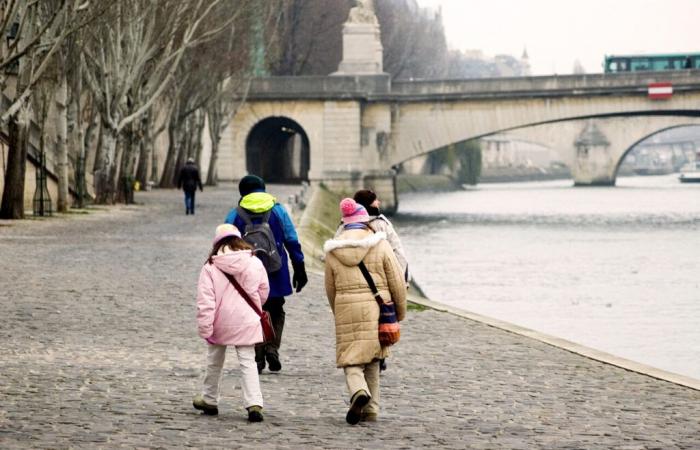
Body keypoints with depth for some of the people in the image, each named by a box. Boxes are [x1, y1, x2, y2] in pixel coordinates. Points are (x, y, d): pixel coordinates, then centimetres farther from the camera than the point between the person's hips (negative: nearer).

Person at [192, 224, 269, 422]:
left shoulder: (210, 268, -9)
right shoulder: (254, 263, -2)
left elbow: (205, 300, -13)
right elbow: (263, 292, 11)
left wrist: (205, 327, -11)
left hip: (221, 324, -1)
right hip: (247, 322, 1)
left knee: (214, 362, 18)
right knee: (247, 362, 2)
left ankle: (209, 400, 33)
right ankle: (254, 403, -13)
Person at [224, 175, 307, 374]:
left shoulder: (235, 215, 1)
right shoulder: (278, 211, 2)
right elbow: (292, 242, 1)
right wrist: (299, 270, 6)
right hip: (275, 275, 0)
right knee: (276, 312, 16)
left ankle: (258, 357, 3)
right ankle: (272, 347, -5)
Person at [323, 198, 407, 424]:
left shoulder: (333, 250, 4)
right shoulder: (380, 245, -2)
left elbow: (330, 288, 12)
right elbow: (396, 281, 0)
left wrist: (338, 313, 28)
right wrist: (400, 311, 13)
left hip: (346, 311, 0)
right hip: (376, 310, 0)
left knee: (351, 358, 3)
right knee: (372, 360, 15)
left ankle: (358, 391, -27)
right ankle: (371, 409, 16)